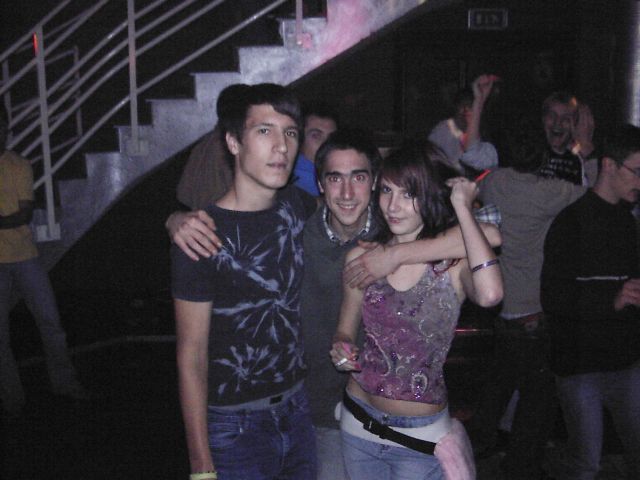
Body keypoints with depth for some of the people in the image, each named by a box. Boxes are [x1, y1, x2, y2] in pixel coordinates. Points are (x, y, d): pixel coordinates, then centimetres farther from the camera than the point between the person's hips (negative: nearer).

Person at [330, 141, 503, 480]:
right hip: (358, 425, 3)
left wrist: (462, 207, -26)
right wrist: (341, 350, -14)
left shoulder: (453, 261, -13)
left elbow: (490, 294, -37)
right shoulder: (361, 257, -4)